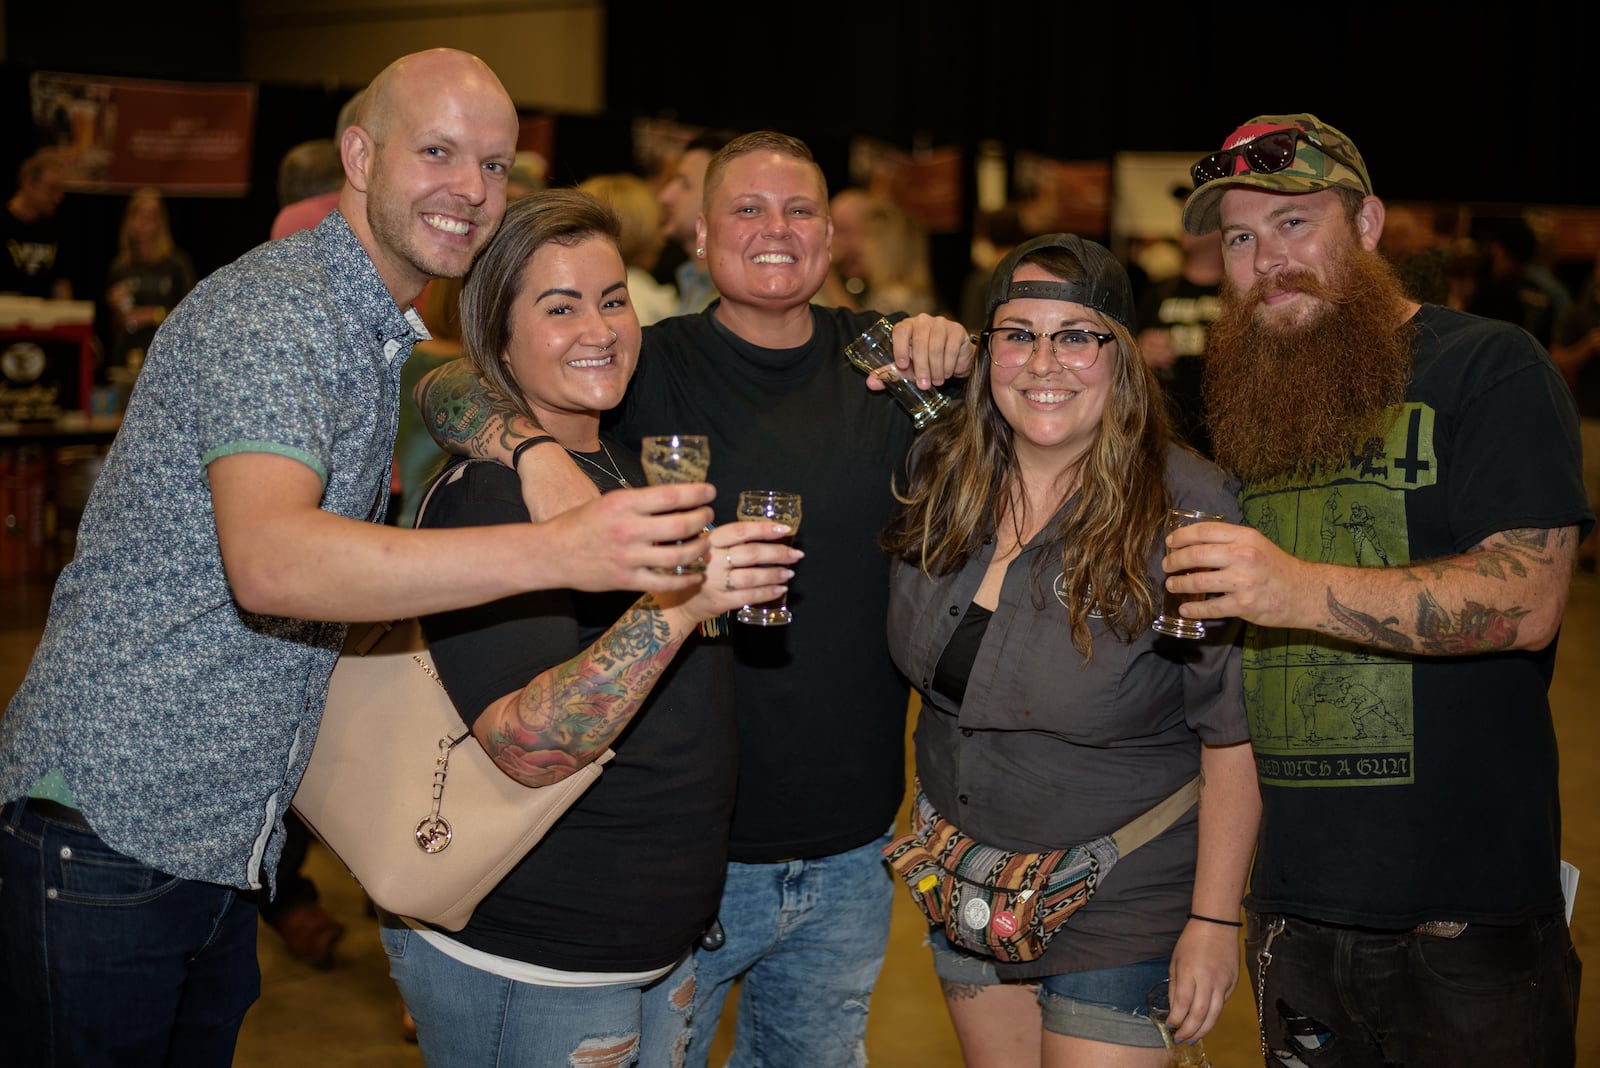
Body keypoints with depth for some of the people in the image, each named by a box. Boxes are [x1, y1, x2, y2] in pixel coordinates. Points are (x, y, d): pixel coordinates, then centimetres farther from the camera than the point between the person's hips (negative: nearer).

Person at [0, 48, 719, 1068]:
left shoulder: (386, 335, 14)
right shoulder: (270, 308, -17)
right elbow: (268, 561, -34)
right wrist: (558, 552, -42)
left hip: (225, 833, 9)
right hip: (109, 823, -9)